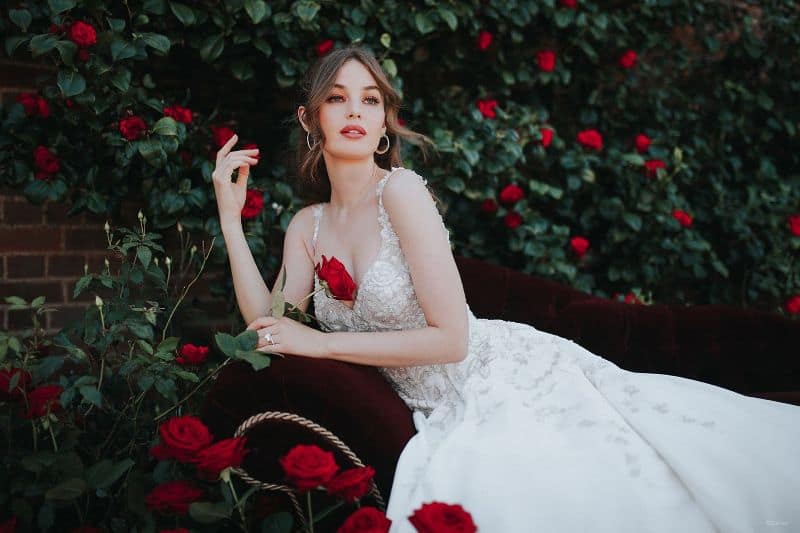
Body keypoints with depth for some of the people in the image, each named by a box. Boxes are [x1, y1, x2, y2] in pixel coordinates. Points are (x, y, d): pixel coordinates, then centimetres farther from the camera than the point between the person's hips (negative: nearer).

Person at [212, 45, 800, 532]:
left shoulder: (401, 190, -13)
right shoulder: (307, 226, 7)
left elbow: (449, 337, -17)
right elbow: (271, 331, -1)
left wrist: (322, 342, -15)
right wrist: (230, 216, -4)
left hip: (509, 373, -4)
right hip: (453, 414, 5)